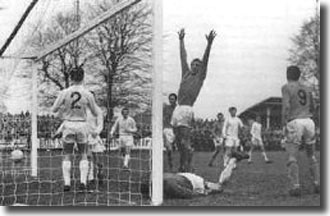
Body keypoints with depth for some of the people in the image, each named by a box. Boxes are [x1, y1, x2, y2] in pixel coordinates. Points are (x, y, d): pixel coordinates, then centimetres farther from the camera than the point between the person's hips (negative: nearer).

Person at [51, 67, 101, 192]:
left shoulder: (64, 93, -8)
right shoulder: (88, 94, -7)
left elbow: (54, 110, -1)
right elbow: (95, 114, 1)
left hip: (68, 125, 0)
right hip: (82, 125, 0)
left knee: (67, 156, 9)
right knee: (83, 155, 13)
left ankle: (67, 183, 2)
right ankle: (83, 182, 3)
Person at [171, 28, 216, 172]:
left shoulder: (200, 77, 7)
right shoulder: (186, 73, 20)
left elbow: (205, 59, -1)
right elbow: (183, 57, 27)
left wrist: (209, 43, -9)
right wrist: (181, 40, 33)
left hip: (187, 109, -6)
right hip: (178, 108, 6)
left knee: (185, 142, -9)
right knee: (178, 141, 8)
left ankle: (188, 167, -6)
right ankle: (181, 167, 16)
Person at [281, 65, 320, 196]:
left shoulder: (287, 87, 2)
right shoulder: (306, 89, 17)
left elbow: (286, 106, -10)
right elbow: (312, 108, 19)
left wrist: (284, 124, -8)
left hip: (295, 122, -5)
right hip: (308, 121, 5)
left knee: (292, 157, -3)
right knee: (311, 156, 15)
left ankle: (295, 186, -13)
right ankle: (318, 184, 11)